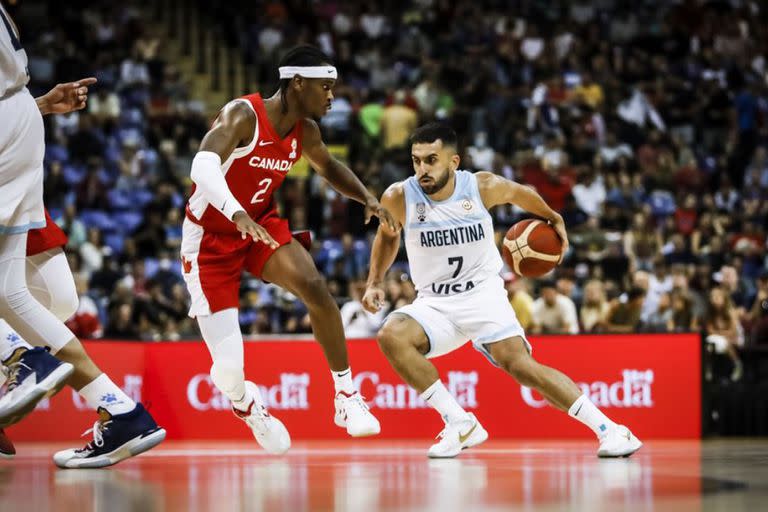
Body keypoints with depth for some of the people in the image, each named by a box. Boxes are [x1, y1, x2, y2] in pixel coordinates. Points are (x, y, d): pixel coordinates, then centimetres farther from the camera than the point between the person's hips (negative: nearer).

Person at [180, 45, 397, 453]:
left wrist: (367, 198, 4)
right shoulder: (243, 115, -25)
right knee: (228, 370, -12)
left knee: (317, 289, -23)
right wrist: (237, 214, -58)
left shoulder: (305, 132, -2)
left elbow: (328, 167, 21)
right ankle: (244, 403, 26)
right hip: (211, 238, -6)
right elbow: (204, 167, -42)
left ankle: (346, 396, -9)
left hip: (261, 225, 6)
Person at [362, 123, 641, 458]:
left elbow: (517, 193, 13)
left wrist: (552, 217, 27)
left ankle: (608, 429, -16)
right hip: (434, 303, 2)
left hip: (483, 294, -2)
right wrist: (375, 283, 5)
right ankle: (460, 424, -19)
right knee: (390, 336, -28)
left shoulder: (483, 187, -11)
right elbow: (387, 236, 14)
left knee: (520, 365, -22)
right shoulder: (399, 198, -9)